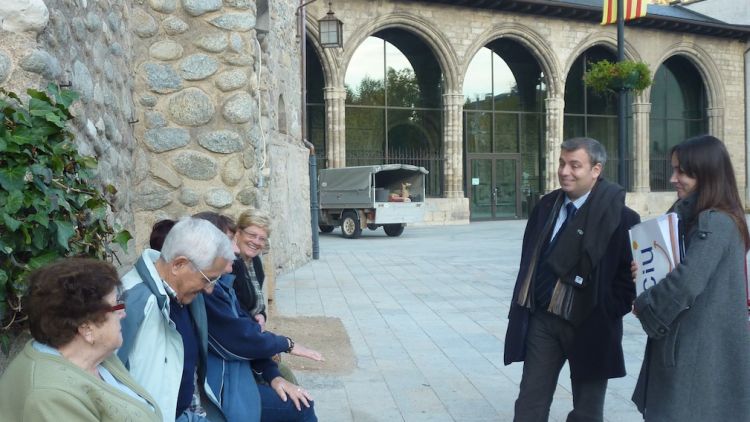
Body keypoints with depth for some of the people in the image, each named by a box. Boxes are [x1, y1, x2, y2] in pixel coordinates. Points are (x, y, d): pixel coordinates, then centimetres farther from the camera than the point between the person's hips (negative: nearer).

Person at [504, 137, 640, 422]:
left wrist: (608, 314, -13)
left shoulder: (619, 216, -12)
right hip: (541, 319, 4)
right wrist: (523, 307, 8)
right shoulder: (546, 205, 5)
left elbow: (630, 273, -9)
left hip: (589, 326, -4)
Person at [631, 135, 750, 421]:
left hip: (702, 350, -9)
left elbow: (687, 281, -26)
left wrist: (644, 306, -10)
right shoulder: (695, 217, 13)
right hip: (692, 344, 9)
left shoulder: (714, 222, -18)